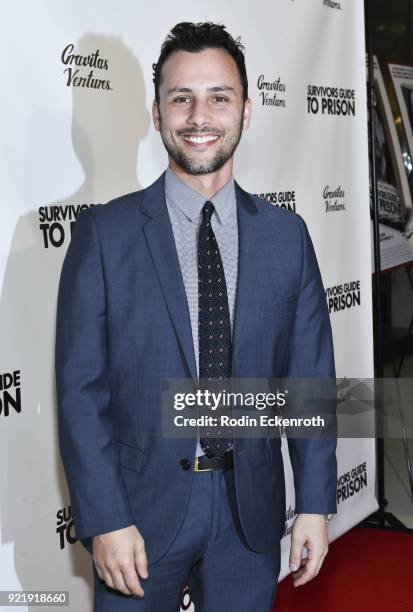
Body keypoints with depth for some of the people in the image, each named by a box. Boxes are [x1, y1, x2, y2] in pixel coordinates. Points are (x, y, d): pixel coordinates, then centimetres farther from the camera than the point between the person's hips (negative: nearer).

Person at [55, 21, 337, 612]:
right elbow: (80, 388, -8)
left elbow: (310, 378, 3)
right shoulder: (104, 232, -6)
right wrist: (104, 520, -12)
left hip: (252, 513, 3)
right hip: (141, 508, -2)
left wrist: (314, 503, -1)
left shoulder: (287, 234, 2)